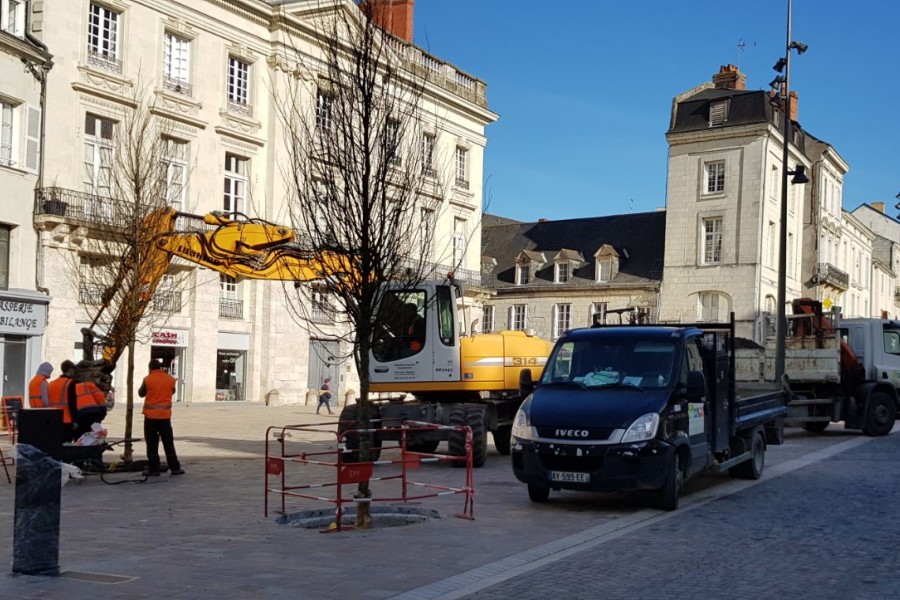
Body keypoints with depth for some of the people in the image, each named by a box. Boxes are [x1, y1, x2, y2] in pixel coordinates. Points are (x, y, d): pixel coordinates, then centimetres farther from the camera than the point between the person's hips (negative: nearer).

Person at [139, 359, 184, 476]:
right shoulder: (170, 379, -1)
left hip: (151, 416, -2)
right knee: (168, 443, 10)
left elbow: (141, 393, 7)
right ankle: (175, 468, 11)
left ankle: (153, 469, 3)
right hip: (165, 415, 2)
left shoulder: (147, 379, -8)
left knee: (152, 444, 4)